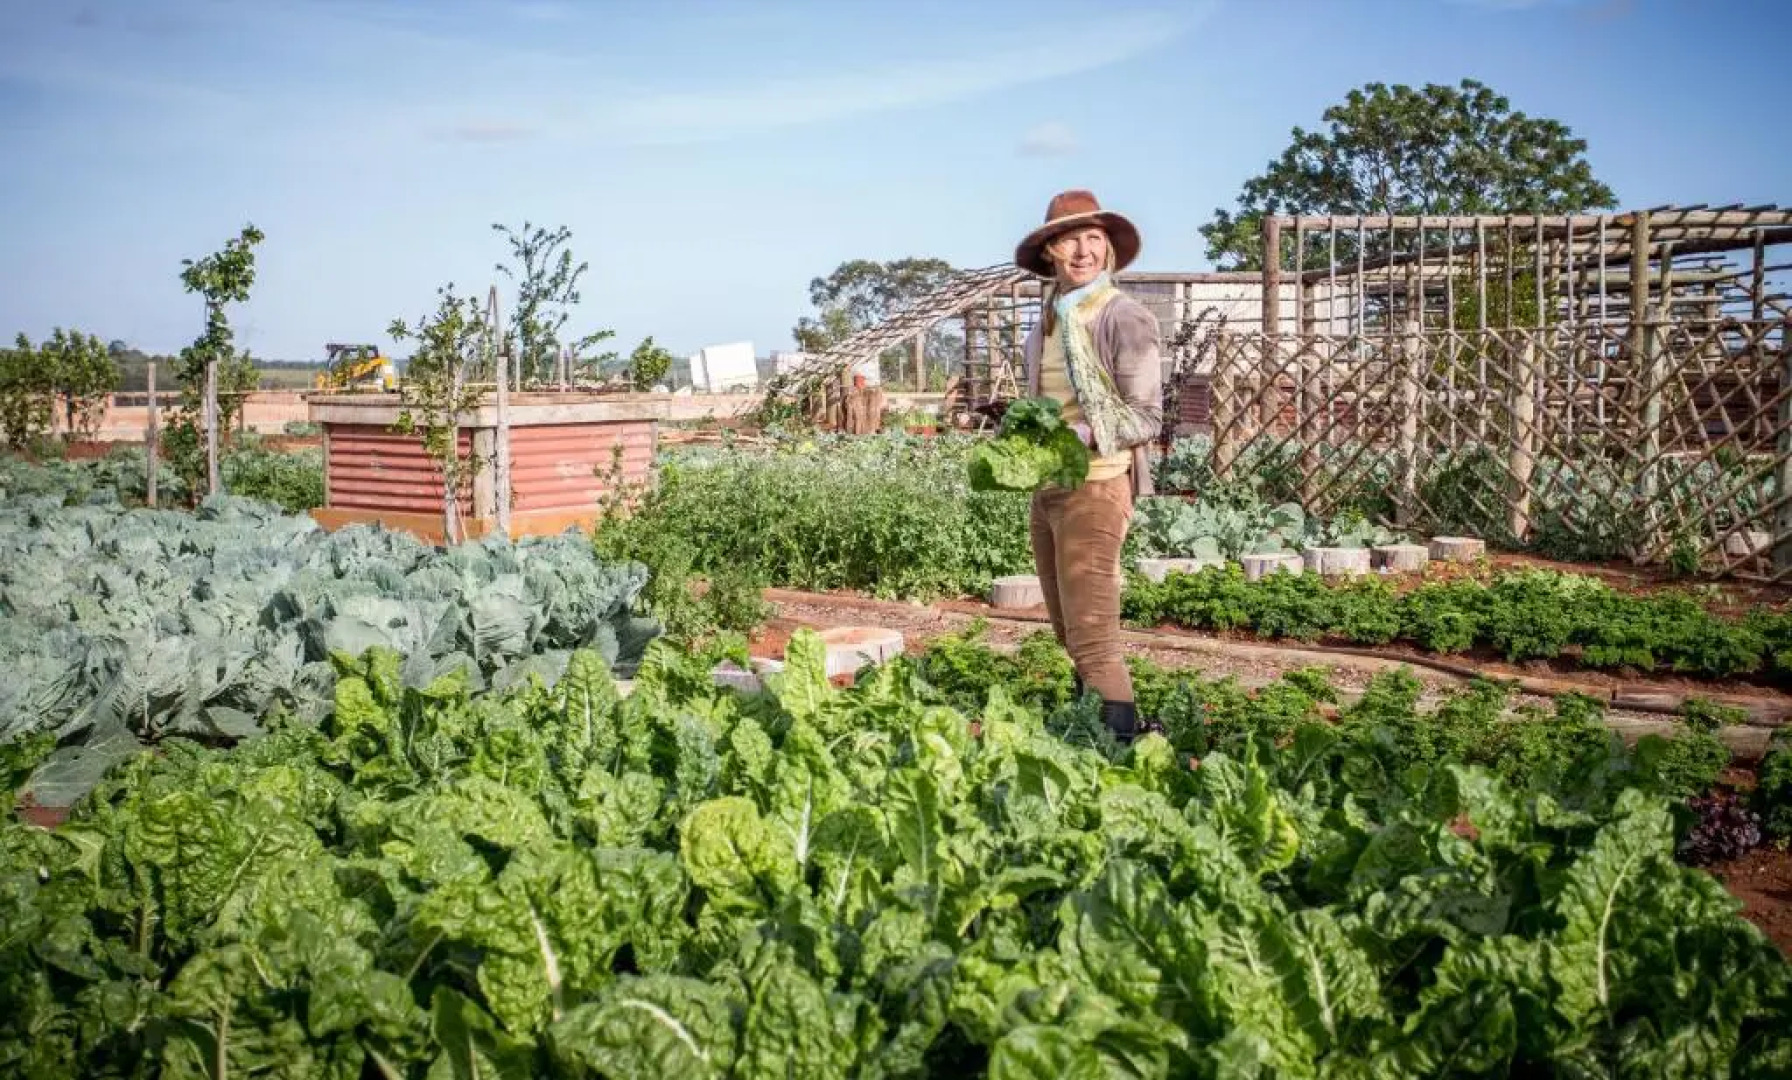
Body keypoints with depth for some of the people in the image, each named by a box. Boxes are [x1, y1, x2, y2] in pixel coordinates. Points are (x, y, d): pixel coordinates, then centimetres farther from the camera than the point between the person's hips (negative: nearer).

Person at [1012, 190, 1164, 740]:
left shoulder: (1126, 318, -10)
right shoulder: (1048, 318, 13)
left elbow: (1146, 418, -12)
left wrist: (1078, 437, -24)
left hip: (1094, 487, -8)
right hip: (1045, 488, 8)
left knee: (1092, 635, -11)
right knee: (1069, 632, 14)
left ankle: (1123, 738, -6)